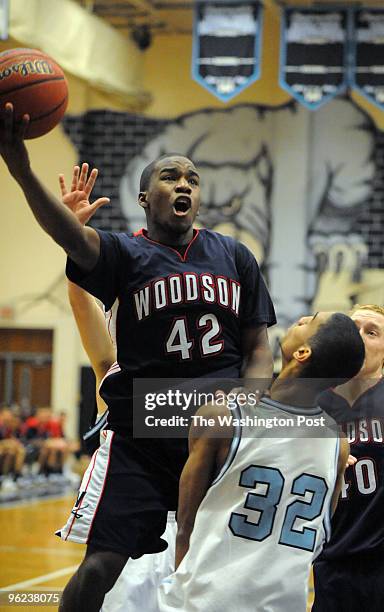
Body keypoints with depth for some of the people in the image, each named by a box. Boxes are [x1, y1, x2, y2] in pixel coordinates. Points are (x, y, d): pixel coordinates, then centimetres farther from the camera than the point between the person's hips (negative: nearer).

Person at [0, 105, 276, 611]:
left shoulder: (234, 256, 10)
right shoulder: (126, 254, -1)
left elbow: (258, 351, 12)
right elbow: (72, 236, -24)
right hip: (140, 433, -3)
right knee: (101, 566, -11)